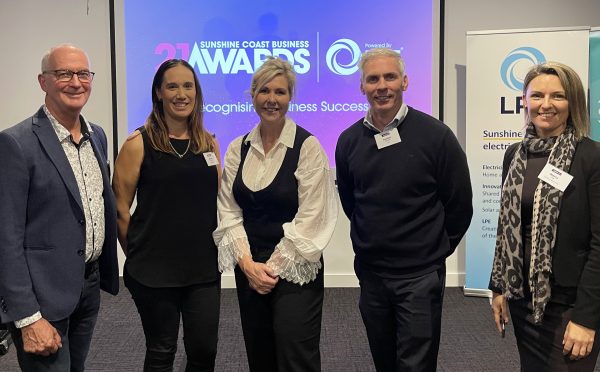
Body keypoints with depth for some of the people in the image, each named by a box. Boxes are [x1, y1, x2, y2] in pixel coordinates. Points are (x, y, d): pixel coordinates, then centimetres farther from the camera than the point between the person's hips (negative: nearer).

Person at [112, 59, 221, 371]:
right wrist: (138, 256, 2)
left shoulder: (209, 143, 7)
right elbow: (120, 208, -5)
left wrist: (212, 247, 10)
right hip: (155, 270, -3)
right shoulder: (139, 143, -7)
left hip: (204, 267, 4)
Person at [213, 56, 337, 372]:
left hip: (295, 271, -4)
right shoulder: (238, 148, 5)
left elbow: (310, 217, -12)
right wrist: (247, 262, -9)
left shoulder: (307, 146, -9)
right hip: (248, 269, 5)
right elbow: (229, 211, 2)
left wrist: (275, 266, -12)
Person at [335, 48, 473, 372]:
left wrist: (436, 249, 5)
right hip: (370, 272, 4)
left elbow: (459, 204, -3)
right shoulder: (349, 141, 1)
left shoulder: (435, 135, -10)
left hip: (420, 275, -4)